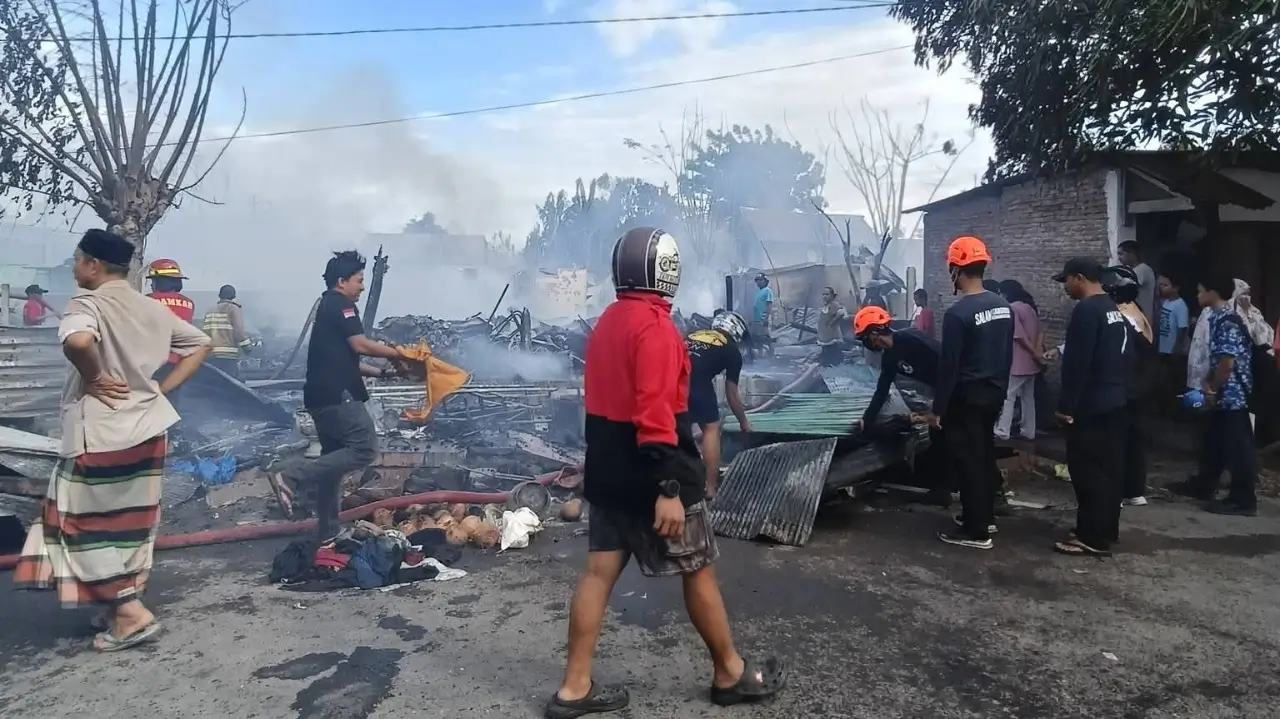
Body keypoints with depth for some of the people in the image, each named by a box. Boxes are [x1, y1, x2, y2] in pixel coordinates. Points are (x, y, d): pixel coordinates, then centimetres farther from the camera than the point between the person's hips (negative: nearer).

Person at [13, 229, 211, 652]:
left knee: (89, 523, 6)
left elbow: (78, 341, -35)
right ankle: (124, 603, 25)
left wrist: (91, 378, -17)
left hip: (100, 435, -7)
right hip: (147, 428, 7)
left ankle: (130, 613, 3)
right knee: (130, 522, 16)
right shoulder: (151, 309, 8)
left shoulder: (88, 303, -12)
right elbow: (201, 344, 15)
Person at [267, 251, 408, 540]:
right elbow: (360, 345, -16)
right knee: (364, 448, -14)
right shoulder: (341, 304, -5)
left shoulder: (326, 307, 26)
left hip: (322, 396, 11)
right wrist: (395, 353, -2)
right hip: (336, 395, -11)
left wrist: (382, 372, 19)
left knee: (334, 458, 13)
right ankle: (290, 477, -17)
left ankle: (328, 533, 15)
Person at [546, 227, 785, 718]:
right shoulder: (654, 325, -17)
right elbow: (654, 413, -25)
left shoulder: (606, 323, 10)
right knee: (699, 572, 8)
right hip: (652, 479, -8)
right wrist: (669, 488, -24)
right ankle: (731, 674, 24)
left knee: (600, 572, 9)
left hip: (609, 473, 8)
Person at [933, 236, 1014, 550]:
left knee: (968, 461, 0)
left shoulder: (957, 313, -20)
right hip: (993, 394, 8)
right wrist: (1000, 390, 21)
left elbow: (949, 366, -19)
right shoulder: (1003, 306, 4)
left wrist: (938, 408, -12)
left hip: (966, 398, -8)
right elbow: (1007, 356, 11)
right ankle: (985, 515, 32)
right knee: (985, 456, 19)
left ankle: (976, 531, 6)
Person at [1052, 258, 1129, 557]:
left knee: (1088, 471, -5)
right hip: (1114, 400, 10)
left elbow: (1077, 364, -21)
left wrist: (1067, 405, -17)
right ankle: (1106, 530, 22)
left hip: (1090, 405, -10)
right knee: (1109, 468, 14)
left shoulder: (1086, 310, -17)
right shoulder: (1114, 309, 15)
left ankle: (1093, 538, -1)